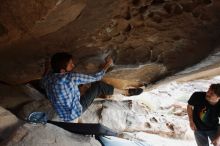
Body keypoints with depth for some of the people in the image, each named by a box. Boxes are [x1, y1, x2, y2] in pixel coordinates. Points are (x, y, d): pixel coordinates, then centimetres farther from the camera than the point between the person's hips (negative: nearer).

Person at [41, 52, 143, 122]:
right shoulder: (70, 77, -32)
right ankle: (126, 92, 13)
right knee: (98, 85, -3)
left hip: (61, 114, 7)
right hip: (73, 114, -7)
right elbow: (95, 78, -20)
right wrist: (107, 64, -5)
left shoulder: (47, 77, -13)